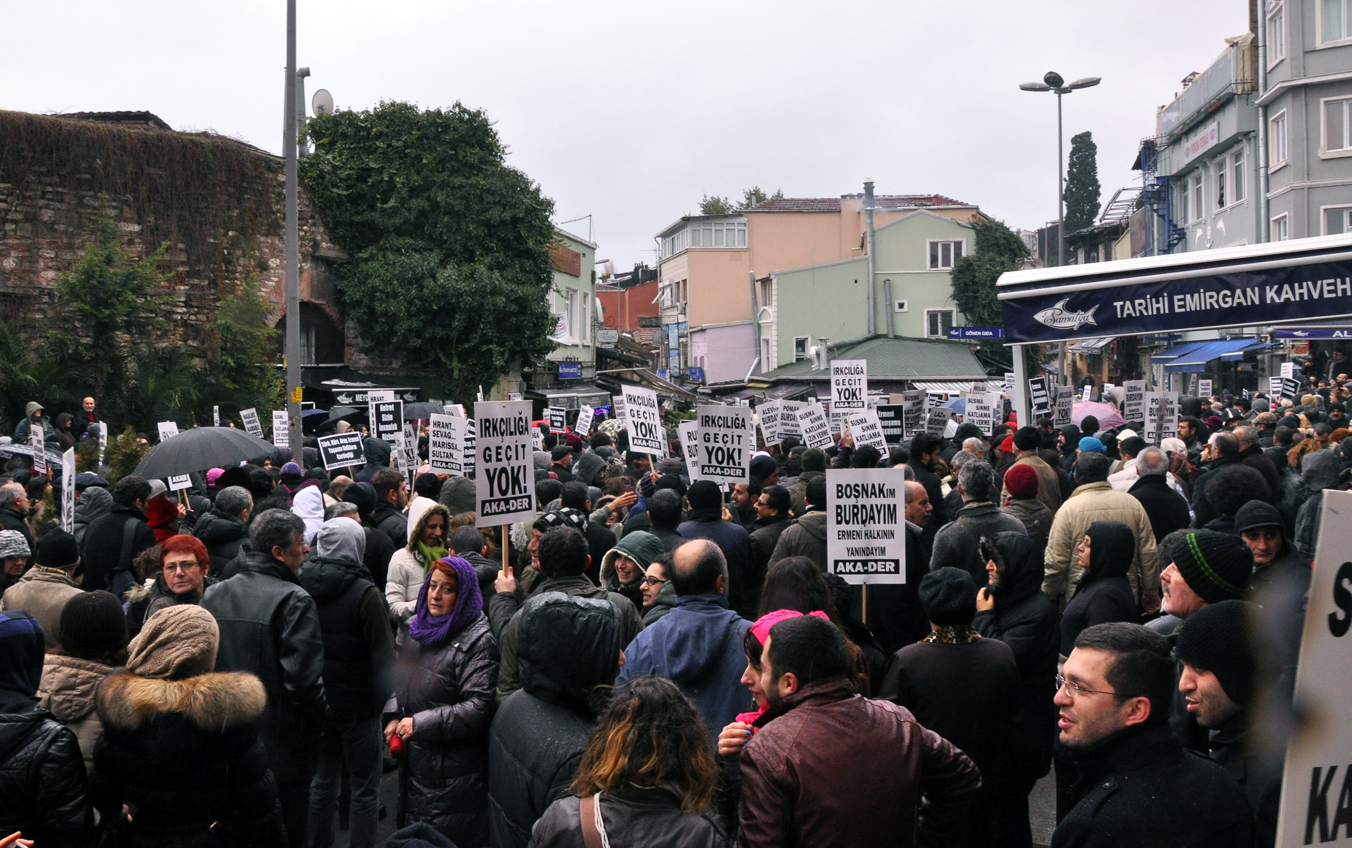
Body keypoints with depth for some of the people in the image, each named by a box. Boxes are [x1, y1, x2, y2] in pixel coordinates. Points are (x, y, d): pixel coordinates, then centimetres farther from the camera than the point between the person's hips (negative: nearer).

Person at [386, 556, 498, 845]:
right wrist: (396, 718, 4)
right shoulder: (420, 629, 10)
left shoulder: (476, 642, -15)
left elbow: (479, 708, -22)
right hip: (415, 761, 8)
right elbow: (402, 685, 22)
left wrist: (420, 724, -20)